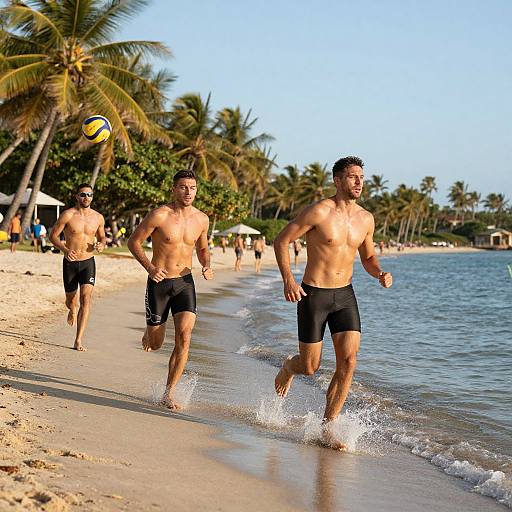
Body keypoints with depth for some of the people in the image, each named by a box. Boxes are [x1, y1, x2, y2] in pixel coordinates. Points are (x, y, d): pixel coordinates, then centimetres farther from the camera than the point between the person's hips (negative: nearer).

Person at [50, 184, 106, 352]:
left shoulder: (98, 218, 1)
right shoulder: (68, 215, -8)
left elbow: (101, 237, 16)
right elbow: (53, 236, -4)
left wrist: (101, 245, -8)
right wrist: (65, 249, -22)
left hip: (88, 262, 1)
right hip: (70, 262, 0)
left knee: (86, 297, -16)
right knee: (71, 300, 12)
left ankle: (78, 341, -15)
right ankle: (72, 310, 54)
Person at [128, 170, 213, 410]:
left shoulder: (201, 219, 1)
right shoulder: (159, 215, -13)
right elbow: (134, 242, -5)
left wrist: (206, 266, -3)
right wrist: (150, 268, -18)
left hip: (185, 283, 3)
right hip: (159, 282, -2)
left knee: (184, 337, -14)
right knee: (156, 343, 6)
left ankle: (169, 394, -5)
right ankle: (149, 332, 47)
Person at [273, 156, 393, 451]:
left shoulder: (366, 219, 4)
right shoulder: (319, 212, -13)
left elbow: (368, 258, 17)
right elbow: (282, 240, -8)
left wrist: (380, 274, -5)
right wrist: (288, 279, -19)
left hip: (345, 294, 5)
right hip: (313, 294, -4)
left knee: (348, 362, -9)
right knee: (310, 367, 2)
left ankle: (328, 427, 2)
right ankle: (289, 368, 41)